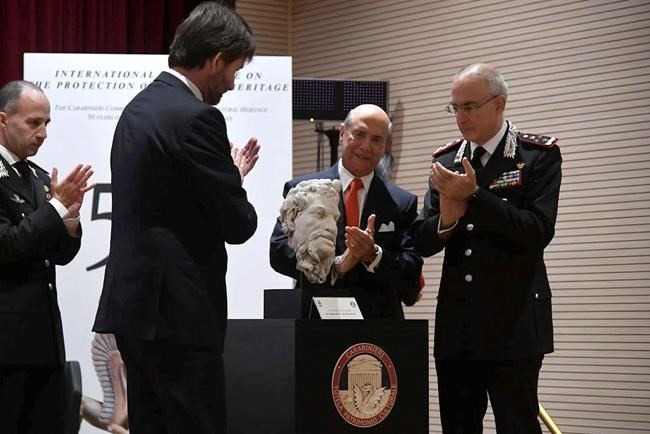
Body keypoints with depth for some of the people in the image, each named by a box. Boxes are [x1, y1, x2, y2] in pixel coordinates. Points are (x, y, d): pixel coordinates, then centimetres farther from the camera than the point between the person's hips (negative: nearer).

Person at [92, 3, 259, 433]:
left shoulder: (141, 106, 13)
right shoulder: (196, 118, -16)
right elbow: (238, 224, -13)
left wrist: (228, 174, 14)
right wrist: (236, 178, 6)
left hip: (138, 303, 10)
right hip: (176, 312, -10)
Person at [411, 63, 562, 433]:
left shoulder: (539, 155, -3)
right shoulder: (446, 161, 11)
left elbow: (539, 231, -15)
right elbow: (423, 242, 7)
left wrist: (474, 196, -20)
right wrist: (446, 220, -15)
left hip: (513, 326, -5)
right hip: (456, 330, 5)